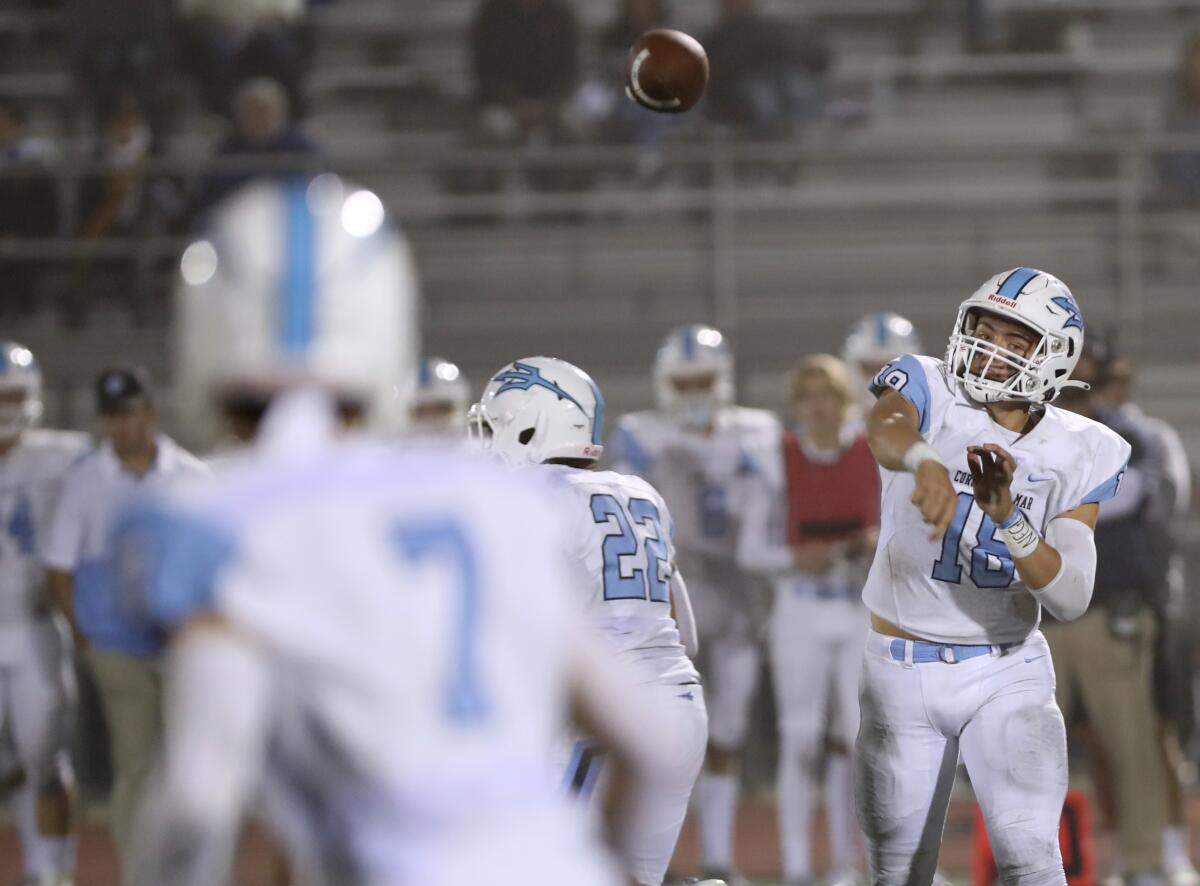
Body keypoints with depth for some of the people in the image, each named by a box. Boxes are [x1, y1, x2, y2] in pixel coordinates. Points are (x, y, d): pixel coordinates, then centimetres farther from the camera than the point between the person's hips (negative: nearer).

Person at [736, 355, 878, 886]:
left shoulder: (875, 458, 3)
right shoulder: (780, 463, -1)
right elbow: (750, 549, 0)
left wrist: (881, 544, -13)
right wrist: (794, 558, -19)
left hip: (863, 609, 1)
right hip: (801, 609, -1)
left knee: (854, 742, 1)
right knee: (800, 743, -3)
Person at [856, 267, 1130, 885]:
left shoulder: (1079, 454, -4)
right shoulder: (932, 391, -11)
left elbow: (1071, 599, -13)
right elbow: (886, 427, -38)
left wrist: (1007, 516, -30)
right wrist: (923, 459, -62)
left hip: (1008, 675, 0)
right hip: (901, 672, 0)